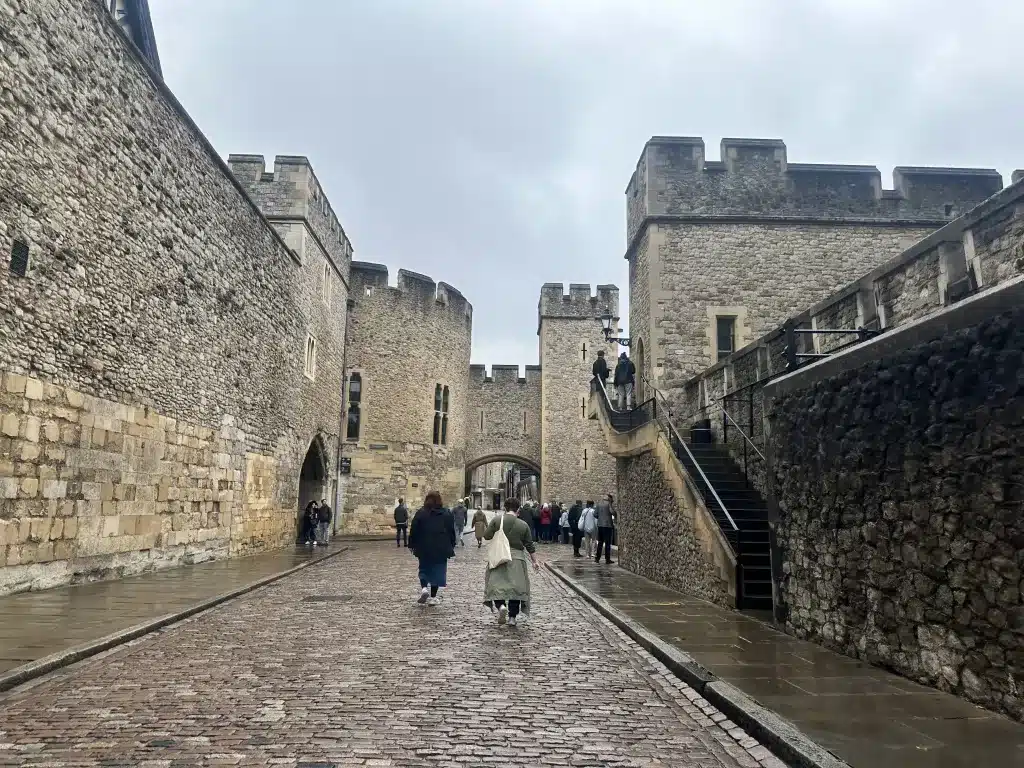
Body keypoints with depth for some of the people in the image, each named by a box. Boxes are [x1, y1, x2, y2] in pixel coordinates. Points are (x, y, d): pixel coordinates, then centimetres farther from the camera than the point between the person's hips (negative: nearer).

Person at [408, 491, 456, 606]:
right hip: (441, 549, 1)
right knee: (437, 571, 7)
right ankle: (433, 597, 7)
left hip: (424, 549, -1)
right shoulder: (447, 514, 2)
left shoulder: (420, 513, -3)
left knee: (424, 570, 15)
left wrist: (411, 545, 8)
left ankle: (424, 588, -8)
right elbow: (452, 531, 6)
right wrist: (452, 546, 16)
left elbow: (414, 531, -2)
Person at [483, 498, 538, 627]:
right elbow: (530, 546, 4)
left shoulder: (497, 520, -5)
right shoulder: (523, 525, 0)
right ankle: (512, 617, 8)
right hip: (517, 558, 1)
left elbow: (487, 536, -4)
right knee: (516, 586, 8)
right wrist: (534, 561, 14)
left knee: (497, 583, 7)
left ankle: (500, 605, -19)